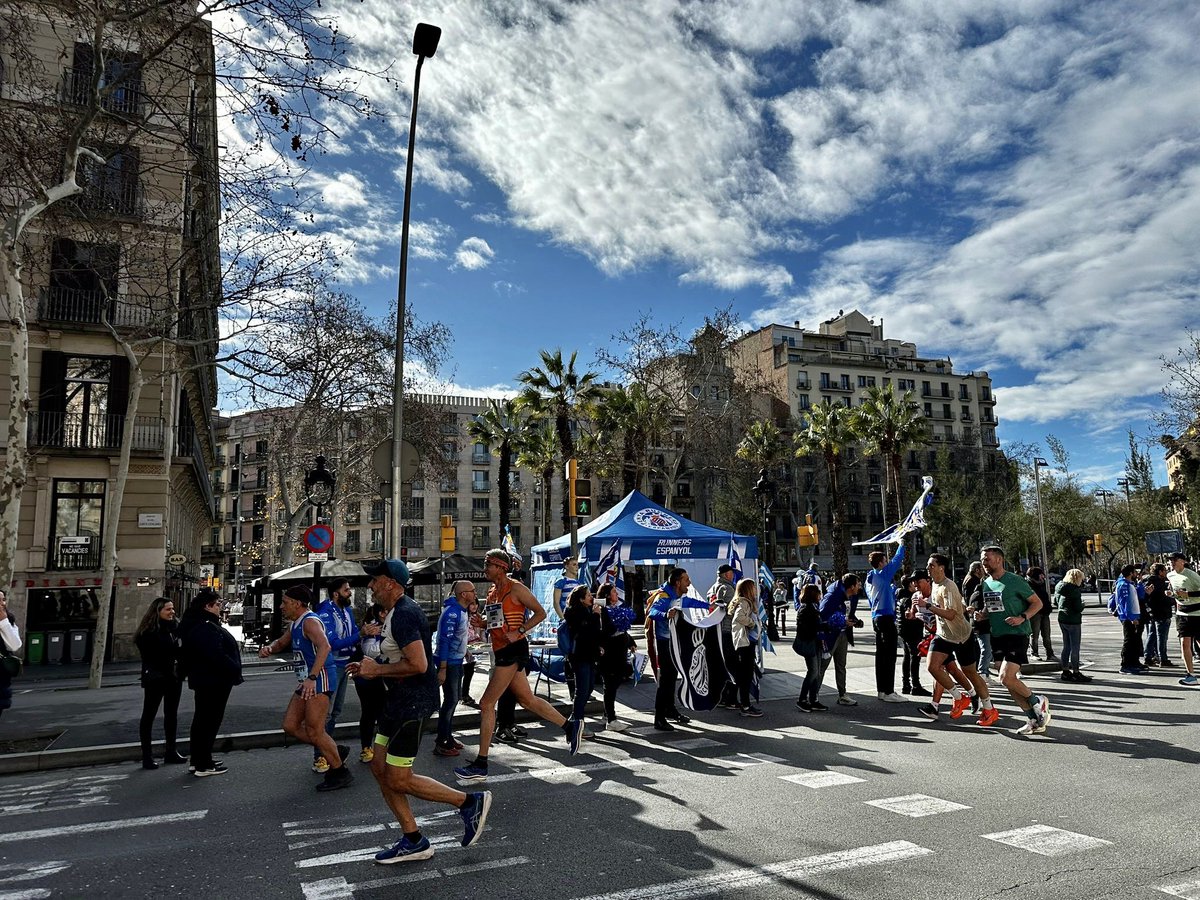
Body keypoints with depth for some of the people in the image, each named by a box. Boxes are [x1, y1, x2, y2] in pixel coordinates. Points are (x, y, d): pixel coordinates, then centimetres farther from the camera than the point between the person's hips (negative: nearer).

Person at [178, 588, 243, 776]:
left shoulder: (196, 625, 12)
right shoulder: (206, 628, -22)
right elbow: (216, 655, -29)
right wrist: (235, 670, -18)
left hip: (203, 679, 11)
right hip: (214, 681, -11)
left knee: (201, 719, 18)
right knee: (210, 721, -3)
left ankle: (197, 760, 28)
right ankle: (203, 765, 3)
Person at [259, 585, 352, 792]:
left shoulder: (310, 621, -16)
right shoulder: (296, 624, 16)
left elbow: (324, 646, -34)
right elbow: (281, 643, 32)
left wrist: (312, 678, -41)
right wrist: (269, 648, 7)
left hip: (320, 679, -10)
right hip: (308, 681, 10)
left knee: (314, 731, -7)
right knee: (290, 725, 10)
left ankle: (340, 773, 7)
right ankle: (335, 752, 19)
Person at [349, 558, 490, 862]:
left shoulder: (404, 614, -20)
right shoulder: (396, 612, 13)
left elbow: (418, 664, -29)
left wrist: (377, 670, -17)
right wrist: (371, 667, 11)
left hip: (413, 701, -11)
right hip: (401, 699, 11)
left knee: (398, 780, -3)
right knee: (379, 767, 12)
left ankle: (470, 802, 8)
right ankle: (413, 841, 21)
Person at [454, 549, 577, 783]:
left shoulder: (515, 588, -11)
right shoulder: (492, 591, 13)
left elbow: (540, 613, -8)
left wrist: (519, 632, -17)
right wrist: (480, 619, 3)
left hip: (513, 650, -9)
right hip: (502, 651, 9)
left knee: (486, 704, -7)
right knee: (527, 699, 16)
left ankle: (480, 765, 0)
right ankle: (569, 726, 30)